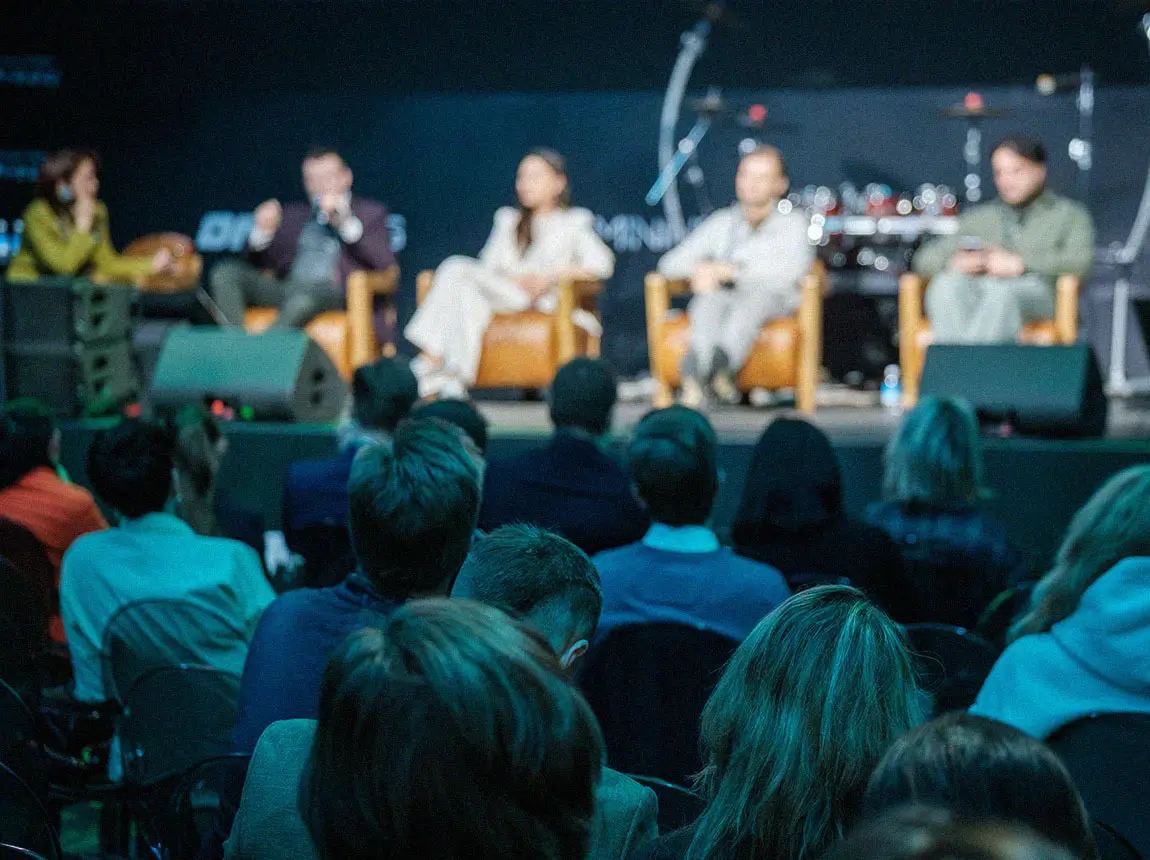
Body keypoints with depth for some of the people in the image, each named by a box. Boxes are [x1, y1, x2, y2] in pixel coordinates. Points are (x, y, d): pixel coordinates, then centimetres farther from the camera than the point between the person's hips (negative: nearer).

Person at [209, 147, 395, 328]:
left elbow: (385, 262, -2)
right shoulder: (294, 214, 28)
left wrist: (346, 223, -14)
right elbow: (256, 263, 21)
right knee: (225, 272, -18)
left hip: (333, 293, -5)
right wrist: (263, 231, 0)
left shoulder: (371, 212, 16)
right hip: (285, 289, 5)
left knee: (308, 288, -40)